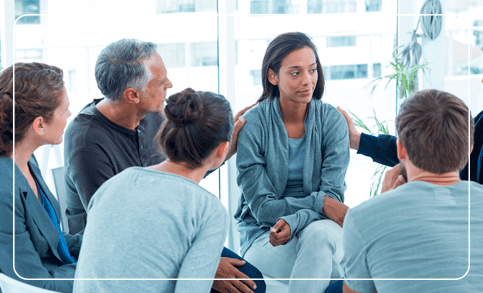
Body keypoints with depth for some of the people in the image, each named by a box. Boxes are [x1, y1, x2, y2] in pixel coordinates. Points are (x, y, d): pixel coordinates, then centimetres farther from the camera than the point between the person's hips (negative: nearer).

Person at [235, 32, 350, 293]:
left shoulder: (332, 120, -4)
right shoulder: (251, 125, -9)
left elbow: (333, 196, -8)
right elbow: (261, 207, -10)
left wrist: (293, 221, -27)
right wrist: (318, 202, -21)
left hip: (321, 225, 2)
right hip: (263, 235, -2)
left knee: (318, 234, -36)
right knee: (327, 269, -34)